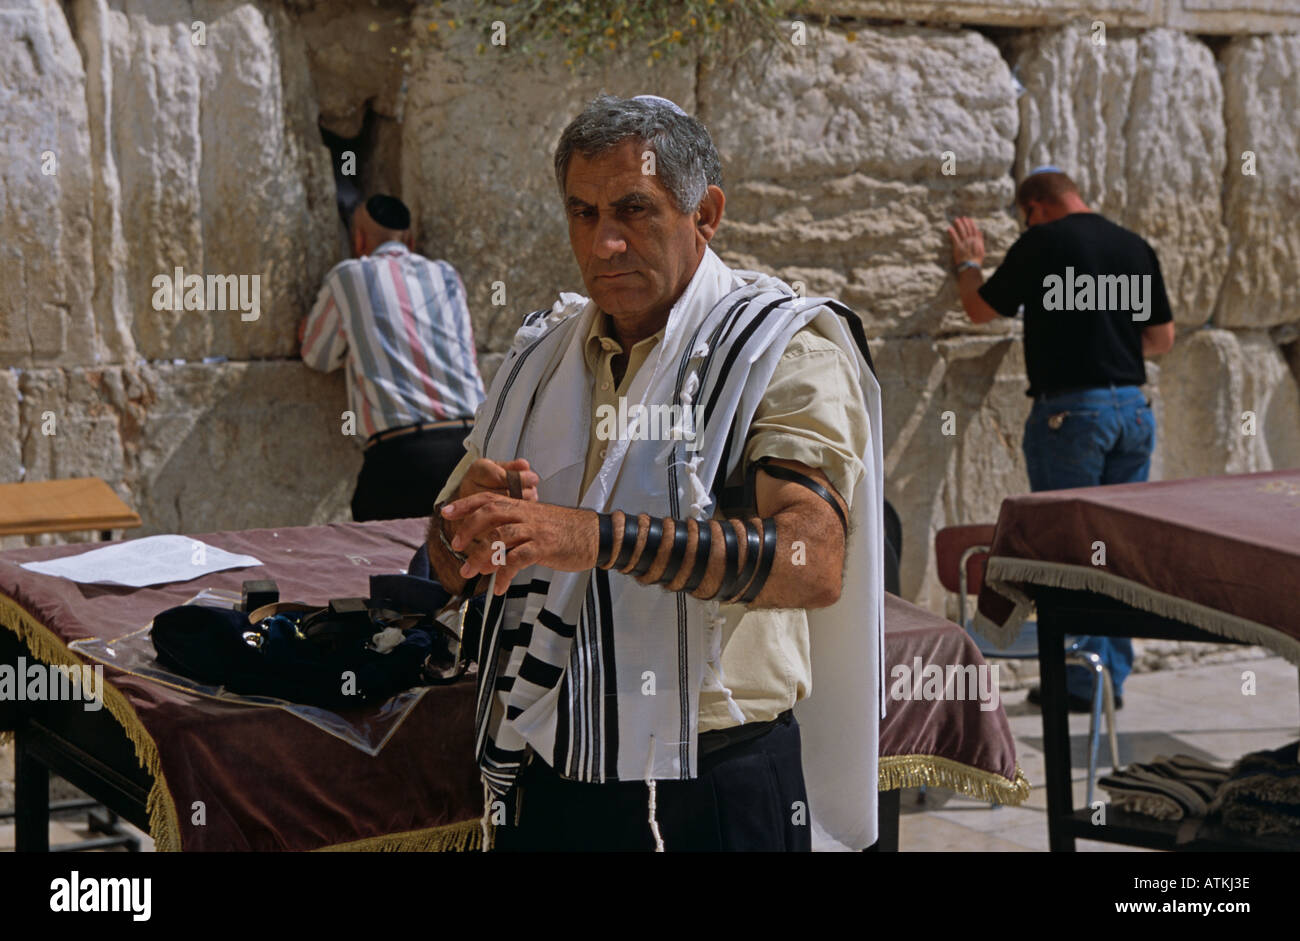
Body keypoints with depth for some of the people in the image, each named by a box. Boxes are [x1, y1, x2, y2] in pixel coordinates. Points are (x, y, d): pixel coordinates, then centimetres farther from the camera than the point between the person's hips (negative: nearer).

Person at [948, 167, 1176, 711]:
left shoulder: (1042, 243, -6)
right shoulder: (1137, 248, 9)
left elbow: (980, 309, 5)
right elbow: (1162, 338, 15)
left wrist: (968, 263, 24)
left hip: (1070, 410, -6)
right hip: (1133, 407, 6)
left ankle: (1080, 681, 1)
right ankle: (1114, 676, 15)